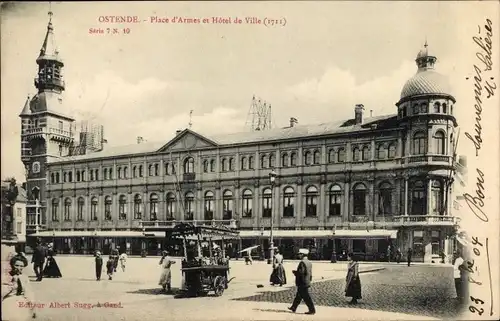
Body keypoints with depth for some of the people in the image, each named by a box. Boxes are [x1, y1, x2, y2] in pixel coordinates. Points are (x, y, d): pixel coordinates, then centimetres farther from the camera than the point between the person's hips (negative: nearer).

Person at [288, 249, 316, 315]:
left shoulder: (302, 262, -19)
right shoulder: (309, 262, 10)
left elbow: (301, 272, -24)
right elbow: (310, 273, 13)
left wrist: (294, 272, -7)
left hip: (302, 283, -10)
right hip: (307, 282, 10)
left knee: (306, 297, -4)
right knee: (298, 296, 18)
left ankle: (312, 310, -1)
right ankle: (293, 308, 27)